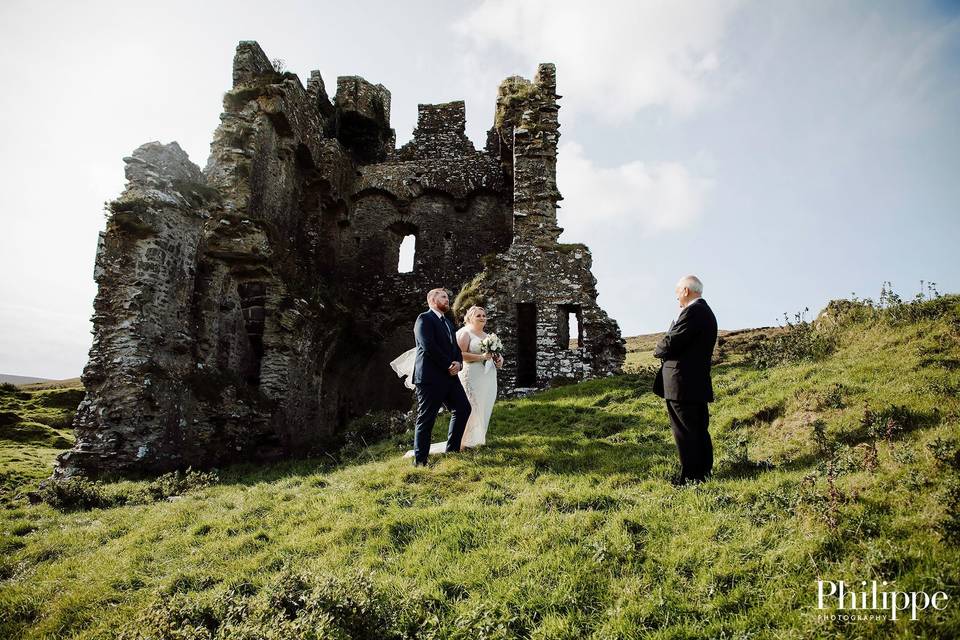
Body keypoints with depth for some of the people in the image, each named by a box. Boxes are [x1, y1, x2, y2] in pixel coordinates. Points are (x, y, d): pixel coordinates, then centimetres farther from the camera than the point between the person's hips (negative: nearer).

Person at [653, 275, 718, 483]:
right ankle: (704, 472, 25)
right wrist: (666, 348, 4)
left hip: (682, 383, -10)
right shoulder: (706, 312, 17)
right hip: (699, 383, 10)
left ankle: (690, 477, 2)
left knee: (685, 432, -4)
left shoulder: (692, 311, -16)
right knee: (699, 430, 16)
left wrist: (658, 350, 0)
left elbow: (671, 343, -20)